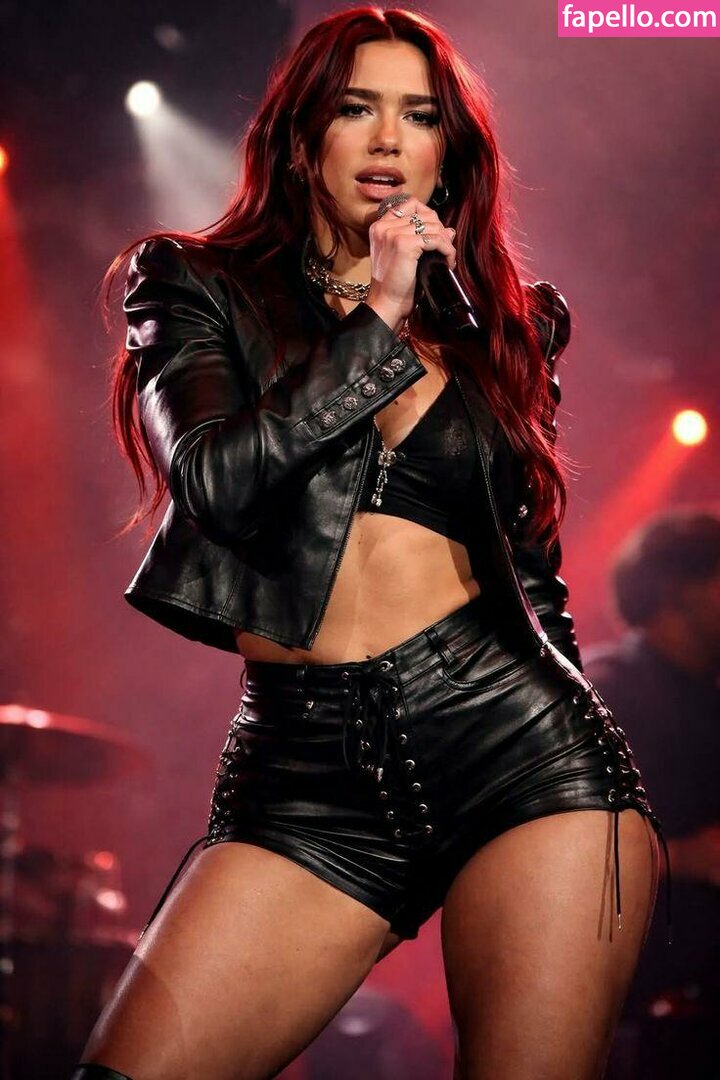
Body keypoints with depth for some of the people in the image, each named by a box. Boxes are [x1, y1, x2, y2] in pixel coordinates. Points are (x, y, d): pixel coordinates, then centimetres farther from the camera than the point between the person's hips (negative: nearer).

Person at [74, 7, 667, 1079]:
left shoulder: (511, 317, 17)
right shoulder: (202, 291, 10)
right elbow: (214, 477, -9)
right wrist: (377, 319, -5)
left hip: (521, 738, 2)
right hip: (307, 776, -1)